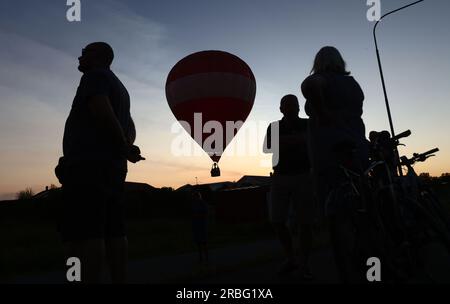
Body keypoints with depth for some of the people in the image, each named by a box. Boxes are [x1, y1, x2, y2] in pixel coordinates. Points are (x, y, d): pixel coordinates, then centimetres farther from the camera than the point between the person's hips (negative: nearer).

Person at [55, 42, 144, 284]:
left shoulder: (95, 76, 1)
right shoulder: (119, 88, 28)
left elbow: (103, 113, -16)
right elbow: (130, 129, 28)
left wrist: (124, 149, -6)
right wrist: (125, 149, 9)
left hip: (88, 165, -9)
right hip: (113, 166, 9)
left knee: (81, 234, -13)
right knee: (113, 233, 5)